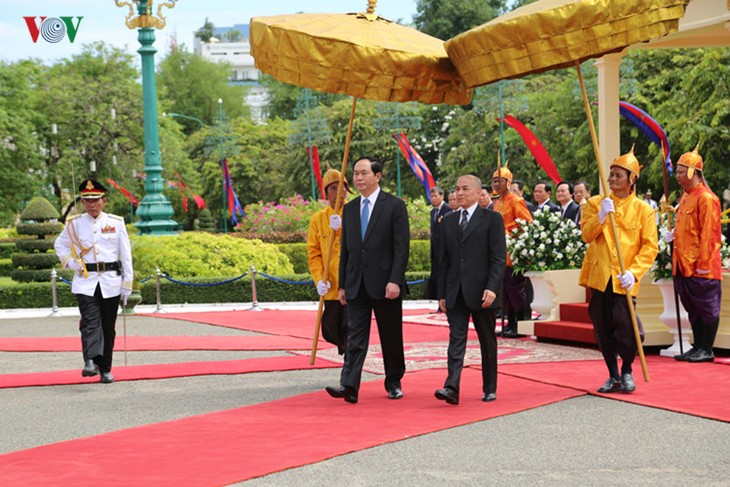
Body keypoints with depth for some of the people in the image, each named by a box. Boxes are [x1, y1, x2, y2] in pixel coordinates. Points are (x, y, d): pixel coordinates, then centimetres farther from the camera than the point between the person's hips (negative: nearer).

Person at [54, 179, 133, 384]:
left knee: (108, 326, 5)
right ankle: (90, 362, -30)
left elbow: (126, 254, 5)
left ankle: (105, 369, 14)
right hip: (85, 282, -1)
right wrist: (71, 263, 2)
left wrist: (127, 284, 1)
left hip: (111, 282, 1)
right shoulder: (74, 224, 4)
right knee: (90, 322, -18)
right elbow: (60, 245, 19)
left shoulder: (116, 223, 4)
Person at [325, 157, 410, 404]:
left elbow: (401, 247, -8)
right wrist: (342, 284, 11)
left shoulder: (394, 206, -3)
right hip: (357, 285, 4)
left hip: (385, 283, -4)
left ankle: (394, 383, 21)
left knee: (391, 337, 7)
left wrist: (395, 280, -17)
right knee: (355, 337, -4)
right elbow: (345, 250, 15)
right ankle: (349, 386, -12)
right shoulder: (349, 209, 13)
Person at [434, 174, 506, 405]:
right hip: (455, 292, 3)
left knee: (487, 342, 7)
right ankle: (452, 388, -16)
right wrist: (442, 293, 9)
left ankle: (489, 389, 18)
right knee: (456, 340, -7)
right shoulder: (448, 222, 13)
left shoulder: (492, 219, -1)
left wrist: (492, 288, -18)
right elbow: (444, 260, 15)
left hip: (481, 292, -3)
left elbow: (499, 258, -7)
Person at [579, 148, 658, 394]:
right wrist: (601, 215, -18)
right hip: (599, 276, 2)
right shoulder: (596, 203, 7)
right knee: (603, 330, 7)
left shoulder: (643, 210, 1)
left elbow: (650, 247, -4)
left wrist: (634, 272, -17)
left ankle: (627, 371, 17)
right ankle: (613, 376, 22)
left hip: (624, 280, -2)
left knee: (626, 328, -8)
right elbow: (587, 235, -2)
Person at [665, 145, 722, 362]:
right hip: (684, 265, 9)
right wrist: (674, 235, 9)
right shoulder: (685, 197, 14)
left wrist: (703, 264, -19)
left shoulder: (706, 198, -14)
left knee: (707, 308, 0)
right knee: (692, 308, 14)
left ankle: (707, 350, 5)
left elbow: (708, 234, -17)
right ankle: (697, 347, 22)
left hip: (701, 267, -9)